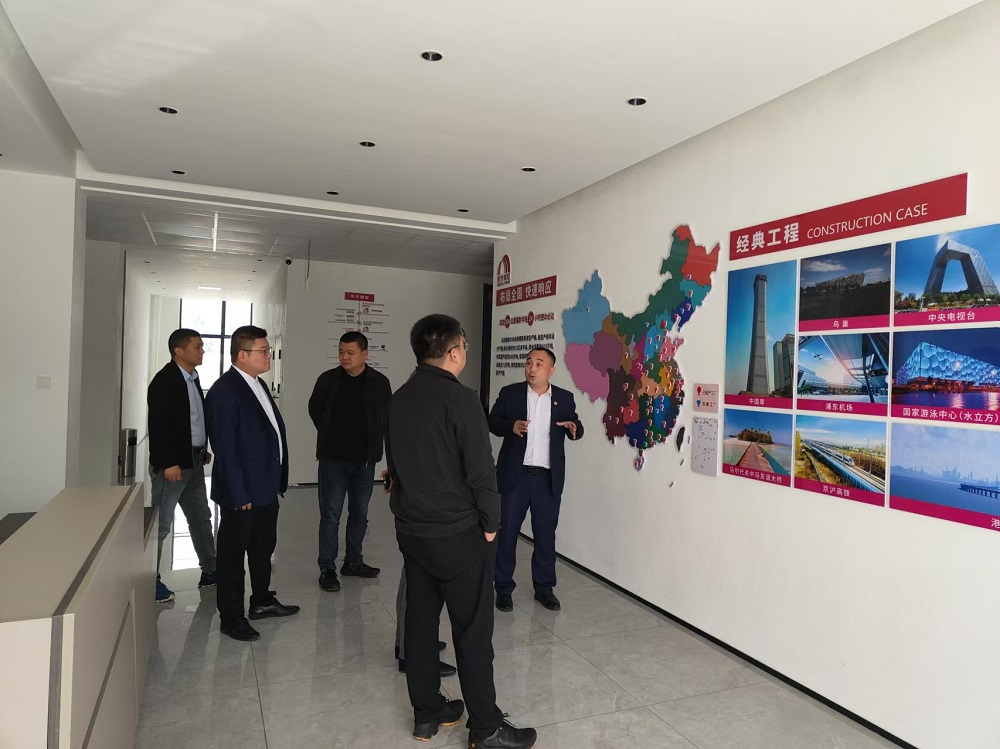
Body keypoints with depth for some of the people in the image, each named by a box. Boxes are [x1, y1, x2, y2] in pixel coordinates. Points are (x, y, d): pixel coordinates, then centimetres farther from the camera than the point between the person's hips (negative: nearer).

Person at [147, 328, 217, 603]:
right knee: (160, 523, 1)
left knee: (201, 518, 16)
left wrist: (204, 449, 14)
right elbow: (157, 425, -19)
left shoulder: (192, 378, 10)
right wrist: (168, 463, -21)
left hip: (194, 461, 9)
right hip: (173, 464, -9)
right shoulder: (165, 380, -15)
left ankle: (210, 571, 27)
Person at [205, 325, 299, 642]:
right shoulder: (224, 391, -19)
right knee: (233, 553, 8)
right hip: (241, 492, -9)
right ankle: (231, 617, 22)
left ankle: (262, 600, 39)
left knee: (264, 547, 22)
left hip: (266, 487, 9)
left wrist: (278, 479, 11)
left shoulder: (258, 384, 10)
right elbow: (225, 448, -21)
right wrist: (238, 495, -20)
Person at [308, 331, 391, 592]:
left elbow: (386, 416, 6)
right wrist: (330, 436, 7)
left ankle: (353, 562, 28)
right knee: (330, 515, 1)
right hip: (333, 458, -1)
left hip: (365, 459, 1)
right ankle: (327, 568, 11)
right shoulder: (328, 379, -4)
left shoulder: (379, 382, -5)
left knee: (359, 514, 13)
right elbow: (315, 409, 11)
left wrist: (373, 442, 2)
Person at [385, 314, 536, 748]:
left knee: (420, 620, 15)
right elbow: (480, 469, -18)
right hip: (458, 532, -7)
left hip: (410, 529, 7)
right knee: (473, 630, 3)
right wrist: (490, 523, -5)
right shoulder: (460, 398, -17)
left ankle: (426, 712, 28)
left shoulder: (398, 400, 5)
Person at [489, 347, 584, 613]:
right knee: (506, 532, 6)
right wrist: (511, 426, -20)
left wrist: (574, 427, -17)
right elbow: (492, 422, 1)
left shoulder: (564, 398, 4)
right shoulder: (509, 393, 1)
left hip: (548, 479, 1)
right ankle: (503, 588, 20)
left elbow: (575, 428, 7)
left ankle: (544, 588, 25)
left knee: (546, 534, 10)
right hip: (515, 475, -1)